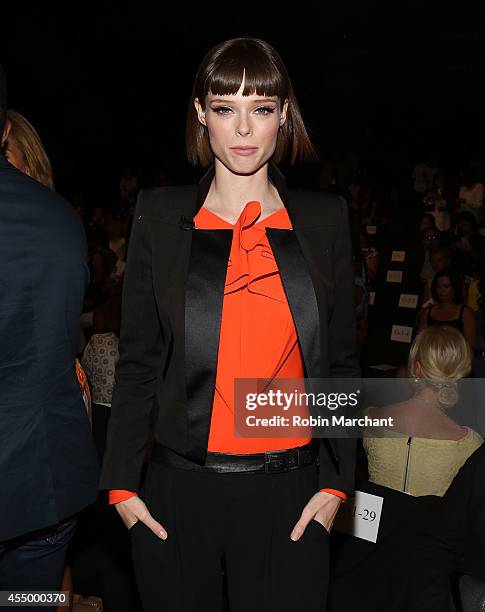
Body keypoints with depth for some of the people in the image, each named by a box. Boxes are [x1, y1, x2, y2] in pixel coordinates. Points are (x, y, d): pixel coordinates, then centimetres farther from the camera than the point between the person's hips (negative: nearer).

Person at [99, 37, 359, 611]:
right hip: (177, 489, 0)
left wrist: (336, 481, 0)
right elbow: (137, 360, 3)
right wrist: (122, 482, 0)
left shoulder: (324, 219, 2)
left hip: (289, 496, 0)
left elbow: (342, 360, 5)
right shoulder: (160, 216, 1)